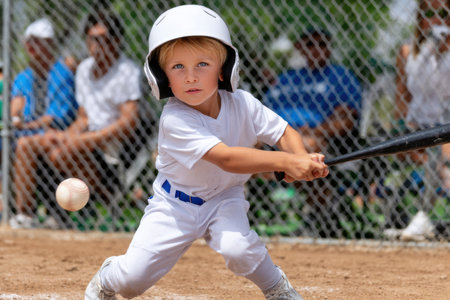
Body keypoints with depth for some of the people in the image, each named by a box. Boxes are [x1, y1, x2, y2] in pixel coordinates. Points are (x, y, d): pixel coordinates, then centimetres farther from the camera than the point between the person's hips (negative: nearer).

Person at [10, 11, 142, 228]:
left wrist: (81, 139, -22)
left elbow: (128, 123, -20)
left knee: (59, 154, -32)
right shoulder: (84, 69, 14)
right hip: (88, 137, 9)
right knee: (25, 145, 2)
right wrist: (68, 135, -4)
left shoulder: (128, 72, -11)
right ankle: (22, 213, -3)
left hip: (113, 146, -9)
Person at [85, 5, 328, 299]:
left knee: (238, 248, -30)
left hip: (225, 199, 2)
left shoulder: (242, 104, -17)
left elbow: (284, 132, -10)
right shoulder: (174, 120, -31)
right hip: (176, 204, -2)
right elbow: (225, 158, -40)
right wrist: (284, 161, -50)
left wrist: (303, 160, -34)